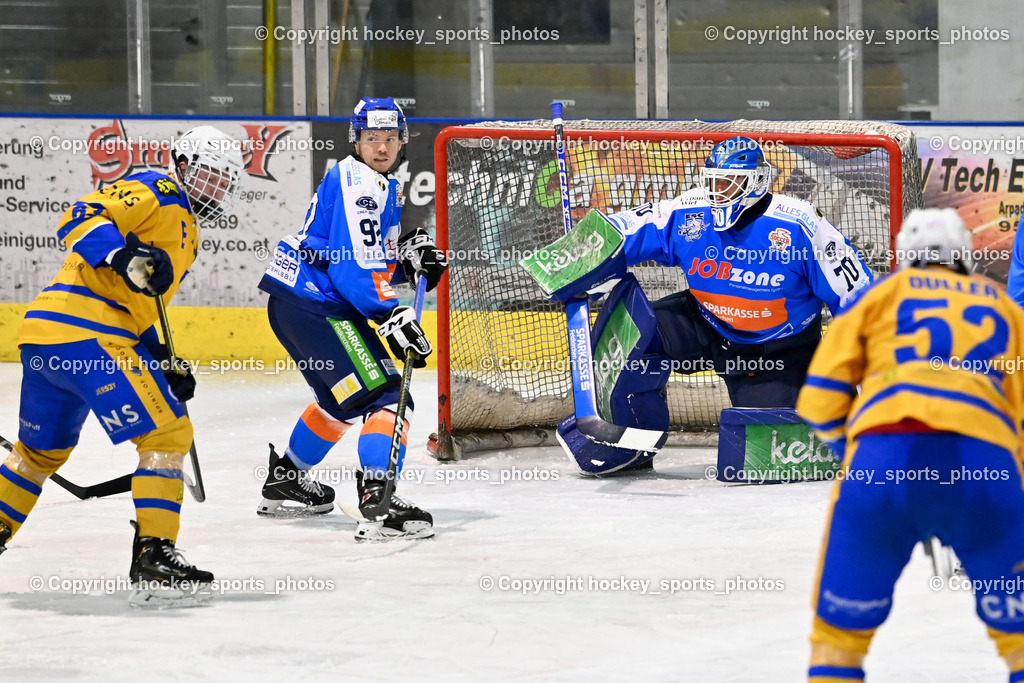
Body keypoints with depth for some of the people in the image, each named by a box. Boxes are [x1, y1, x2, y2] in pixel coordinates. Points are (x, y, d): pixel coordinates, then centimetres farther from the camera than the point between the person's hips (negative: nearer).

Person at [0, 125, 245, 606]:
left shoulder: (186, 237, 27)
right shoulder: (159, 191, -2)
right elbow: (80, 219, -15)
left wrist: (164, 363, 23)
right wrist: (123, 256, -30)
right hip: (87, 335, -11)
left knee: (42, 451, 23)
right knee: (167, 434, -9)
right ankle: (154, 556, -13)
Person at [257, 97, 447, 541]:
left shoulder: (385, 187, 18)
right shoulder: (355, 183, -15)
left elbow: (376, 261, 22)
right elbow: (352, 268, -24)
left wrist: (410, 254, 2)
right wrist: (394, 317, -29)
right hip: (311, 304, -11)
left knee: (347, 396, 29)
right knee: (383, 395, -17)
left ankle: (285, 480, 42)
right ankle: (379, 505, -29)